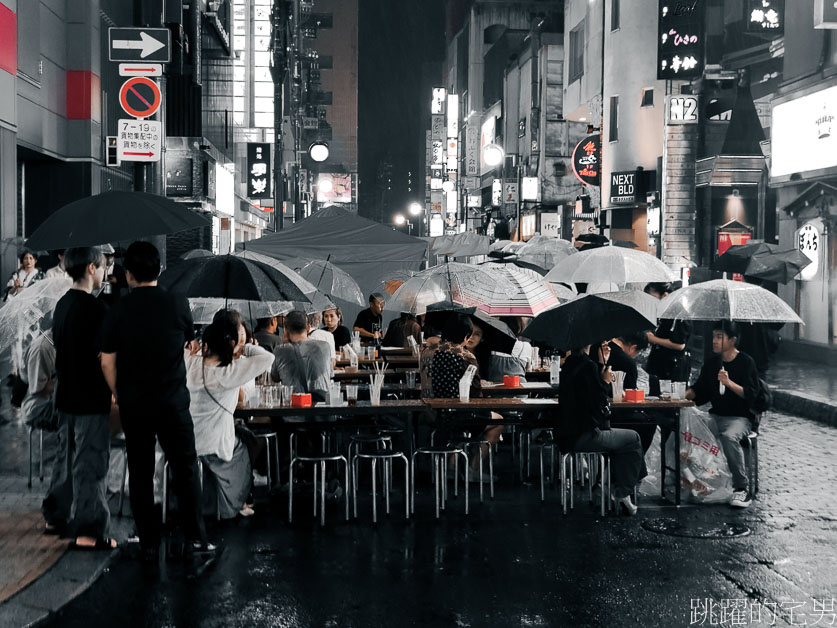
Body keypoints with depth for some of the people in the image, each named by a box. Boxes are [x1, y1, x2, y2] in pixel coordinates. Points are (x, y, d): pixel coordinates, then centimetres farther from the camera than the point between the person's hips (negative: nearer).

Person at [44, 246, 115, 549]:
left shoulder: (61, 305, 8)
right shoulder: (96, 308, -18)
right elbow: (105, 357, -19)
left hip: (66, 396, 8)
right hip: (91, 399, -8)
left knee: (66, 457, 19)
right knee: (89, 464, -3)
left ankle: (56, 516, 30)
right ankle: (88, 531, 1)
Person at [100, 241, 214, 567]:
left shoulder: (118, 310, -6)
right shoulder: (178, 304, -6)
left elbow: (107, 362, -3)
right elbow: (191, 342, 11)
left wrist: (119, 395, 12)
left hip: (133, 405, 1)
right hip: (173, 403, -1)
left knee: (140, 474, 11)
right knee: (186, 472, 6)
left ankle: (149, 544, 18)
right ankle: (196, 545, 5)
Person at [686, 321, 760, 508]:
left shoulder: (746, 362, -4)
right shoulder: (711, 363, 13)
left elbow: (751, 395, -11)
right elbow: (698, 390, 19)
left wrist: (729, 383, -24)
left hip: (740, 417, -6)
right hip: (716, 416, 6)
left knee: (729, 437, -36)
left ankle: (741, 489, -28)